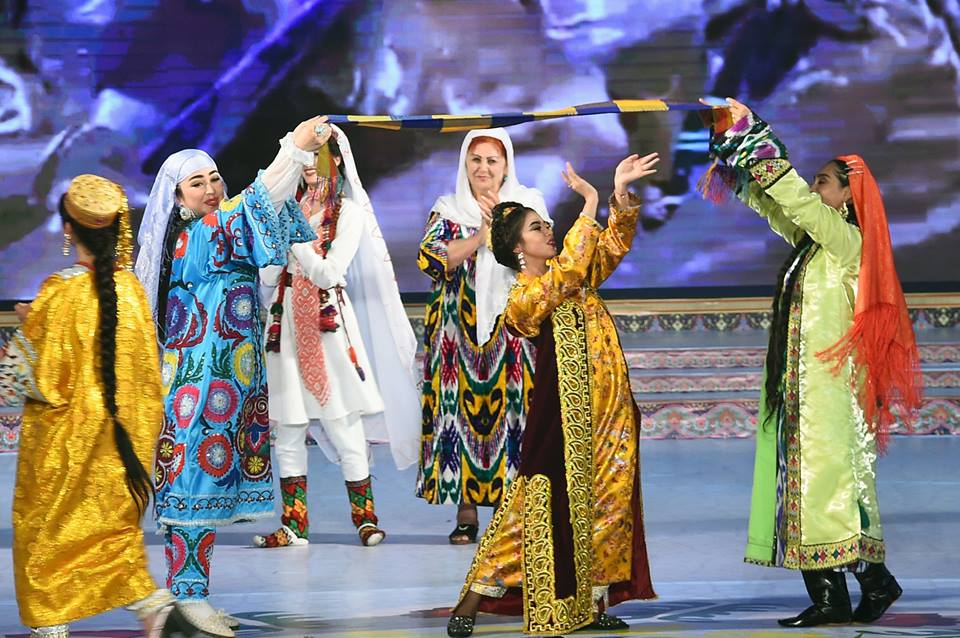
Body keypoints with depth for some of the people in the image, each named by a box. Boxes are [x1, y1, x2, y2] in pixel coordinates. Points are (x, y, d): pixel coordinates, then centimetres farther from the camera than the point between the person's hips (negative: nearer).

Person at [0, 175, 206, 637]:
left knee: (47, 527, 11)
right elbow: (145, 361, 5)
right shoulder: (129, 287, -3)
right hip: (118, 431, 5)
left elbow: (42, 373, -15)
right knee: (113, 523, 15)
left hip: (64, 433, -5)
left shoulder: (61, 292, -17)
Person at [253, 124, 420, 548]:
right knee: (288, 433, 4)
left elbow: (328, 274, -10)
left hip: (329, 325, -4)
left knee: (344, 429, -4)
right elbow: (268, 278, 7)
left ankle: (365, 518, 3)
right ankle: (294, 525, 8)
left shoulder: (349, 212, 1)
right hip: (288, 325, 4)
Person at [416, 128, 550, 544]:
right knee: (461, 406, -4)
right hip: (460, 328, 1)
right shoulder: (449, 209, 10)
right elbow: (431, 260, -5)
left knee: (511, 408, -7)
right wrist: (481, 235, -10)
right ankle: (466, 511, 1)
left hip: (513, 327, 0)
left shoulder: (527, 204, 9)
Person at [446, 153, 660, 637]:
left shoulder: (576, 276, 11)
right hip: (565, 417, -7)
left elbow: (614, 245, 7)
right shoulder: (524, 296, -12)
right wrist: (589, 207, -25)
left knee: (605, 502, 8)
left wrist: (621, 193, -8)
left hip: (609, 413, 7)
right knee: (545, 505, -5)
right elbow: (565, 272, -27)